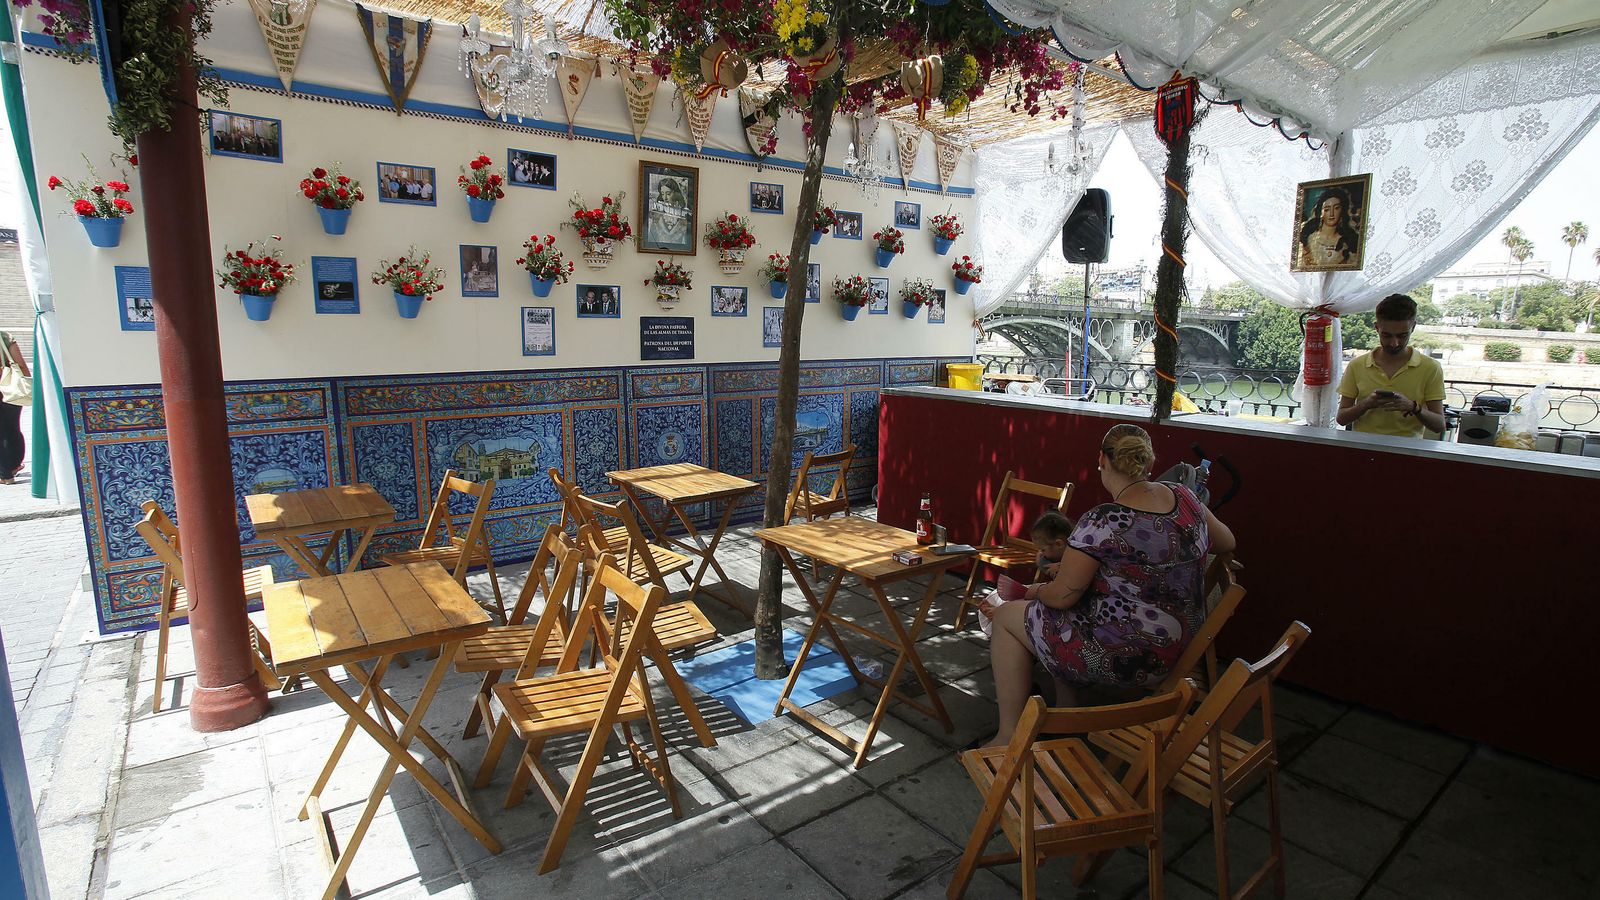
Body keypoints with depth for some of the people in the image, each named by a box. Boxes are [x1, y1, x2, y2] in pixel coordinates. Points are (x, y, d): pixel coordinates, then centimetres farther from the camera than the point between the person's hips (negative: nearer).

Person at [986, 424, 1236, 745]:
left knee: (1006, 616, 7)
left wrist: (1037, 590, 2)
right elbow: (1227, 542, 15)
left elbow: (1061, 596, -19)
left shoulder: (1102, 522, -26)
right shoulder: (1184, 497, -4)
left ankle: (1009, 737, 12)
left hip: (1127, 658, -8)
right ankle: (1067, 707, 35)